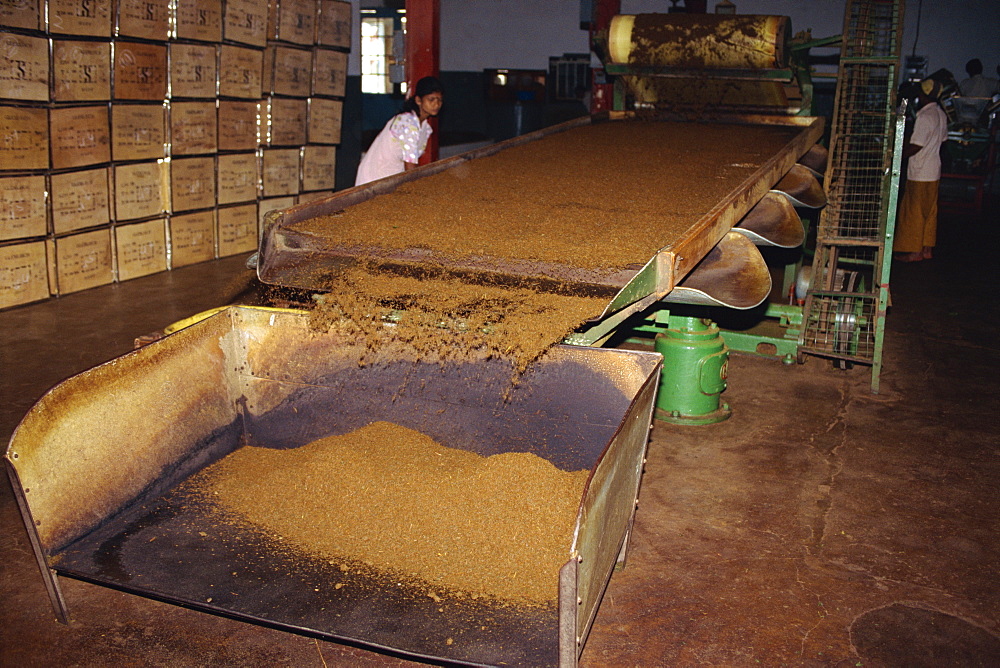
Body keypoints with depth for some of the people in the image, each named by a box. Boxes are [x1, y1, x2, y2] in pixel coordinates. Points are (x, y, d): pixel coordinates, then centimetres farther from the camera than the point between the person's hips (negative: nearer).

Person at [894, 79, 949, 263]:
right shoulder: (941, 114, 8)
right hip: (934, 171, 9)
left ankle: (914, 251, 7)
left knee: (914, 212, 1)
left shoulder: (924, 116, -21)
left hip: (920, 173, -9)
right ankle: (927, 248, 22)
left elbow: (915, 146, -22)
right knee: (929, 211, 14)